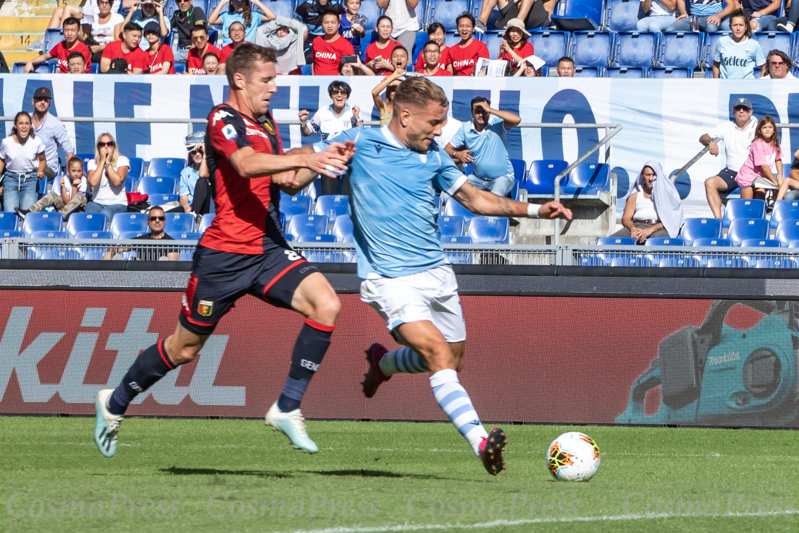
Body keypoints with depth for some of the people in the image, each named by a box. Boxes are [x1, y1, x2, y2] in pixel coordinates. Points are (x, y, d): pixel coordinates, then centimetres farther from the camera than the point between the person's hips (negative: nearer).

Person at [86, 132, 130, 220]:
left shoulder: (122, 160, 3)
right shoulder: (92, 163, 9)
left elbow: (117, 181, -15)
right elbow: (93, 182, -13)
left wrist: (108, 162, -9)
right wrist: (102, 161, -7)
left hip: (117, 204, -2)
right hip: (97, 203, 2)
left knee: (105, 214, -36)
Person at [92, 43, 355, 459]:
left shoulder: (265, 121, 15)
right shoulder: (224, 119, -12)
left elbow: (286, 182, 20)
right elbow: (247, 164, -32)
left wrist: (324, 163, 4)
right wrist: (307, 158, -40)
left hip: (268, 249, 7)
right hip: (224, 254, -7)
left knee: (326, 303, -17)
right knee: (185, 347, 6)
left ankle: (287, 408, -11)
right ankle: (115, 403, 30)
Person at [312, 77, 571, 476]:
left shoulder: (433, 155, 8)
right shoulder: (359, 142, -4)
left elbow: (474, 199, 12)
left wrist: (535, 210, 2)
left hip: (436, 273, 7)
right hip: (391, 279, -6)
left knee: (452, 361, 16)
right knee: (439, 355, -23)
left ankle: (382, 363, 44)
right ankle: (480, 441, -32)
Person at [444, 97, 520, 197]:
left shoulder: (497, 123, -10)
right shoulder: (466, 129, 0)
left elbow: (516, 120, -30)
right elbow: (447, 149, 5)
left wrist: (490, 110, -25)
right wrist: (457, 154, -20)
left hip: (502, 177, -4)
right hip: (478, 178, 4)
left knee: (495, 196, -35)